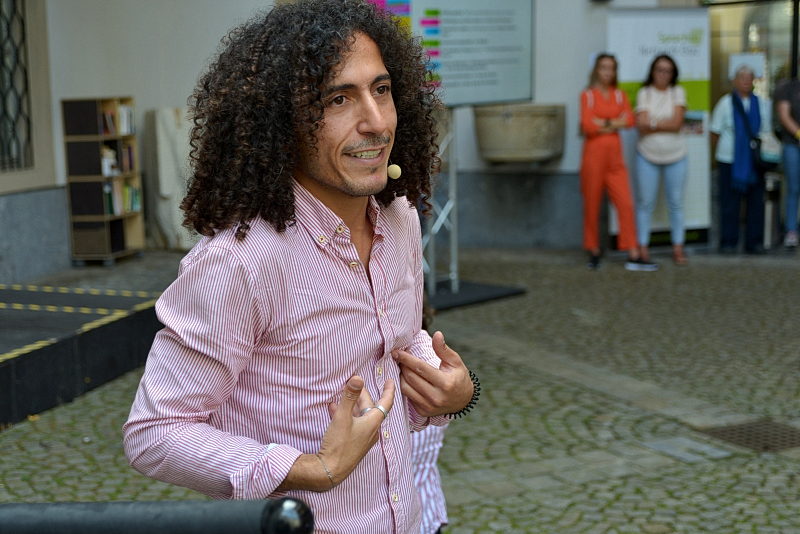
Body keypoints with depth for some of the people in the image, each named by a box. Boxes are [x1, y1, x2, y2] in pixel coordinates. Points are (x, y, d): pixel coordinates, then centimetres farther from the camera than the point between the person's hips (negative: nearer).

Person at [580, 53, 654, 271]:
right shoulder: (588, 95, 0)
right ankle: (594, 252, 17)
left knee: (626, 204, -4)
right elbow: (587, 125, -12)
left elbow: (629, 120, -3)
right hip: (594, 154, -3)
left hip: (615, 156, 4)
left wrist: (603, 124, -11)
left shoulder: (619, 95, 12)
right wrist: (615, 122, -4)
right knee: (592, 205, 3)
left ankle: (633, 257, -4)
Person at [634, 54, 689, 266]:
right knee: (645, 203, 1)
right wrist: (666, 123, -11)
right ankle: (642, 246, 8)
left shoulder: (677, 92, 3)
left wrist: (652, 123, -11)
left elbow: (677, 123, -10)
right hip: (647, 155, -1)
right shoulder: (644, 93, 1)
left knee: (676, 203, 6)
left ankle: (678, 248, 12)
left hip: (675, 156, 1)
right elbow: (642, 126, -11)